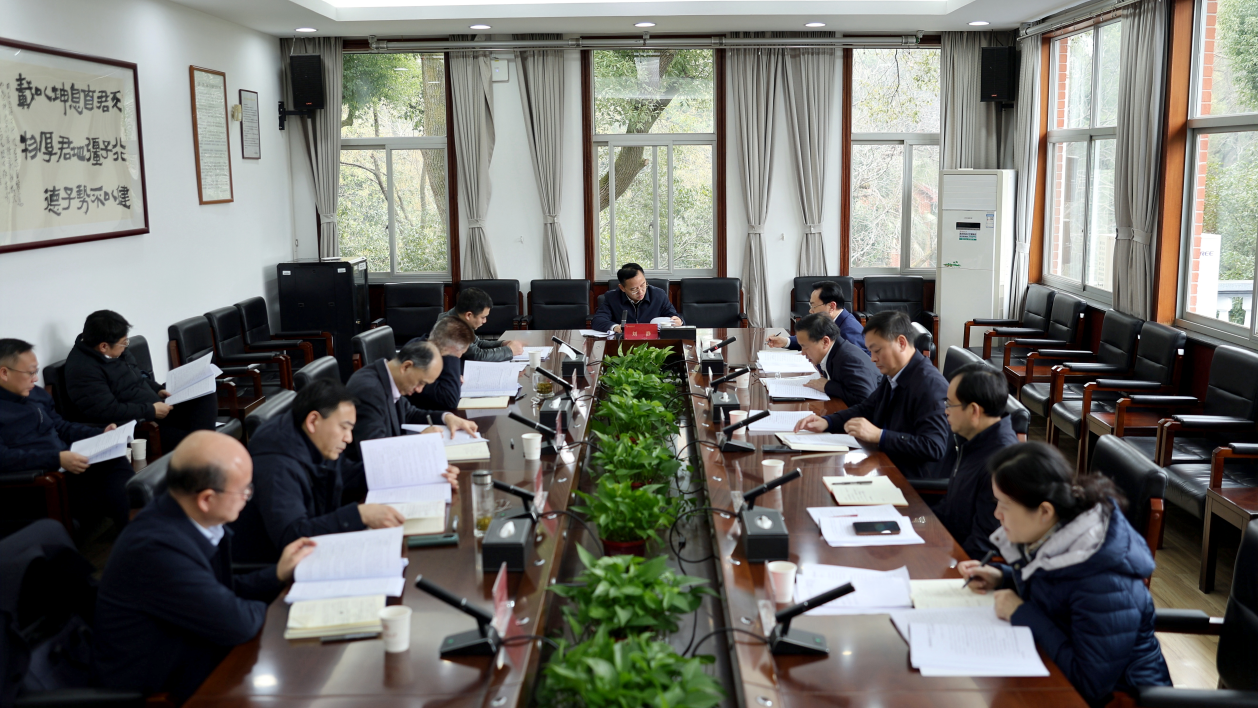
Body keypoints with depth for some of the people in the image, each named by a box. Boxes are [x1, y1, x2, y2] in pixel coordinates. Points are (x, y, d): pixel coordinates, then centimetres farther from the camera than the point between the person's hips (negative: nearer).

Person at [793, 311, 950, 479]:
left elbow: (934, 447, -26)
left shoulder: (930, 385, -19)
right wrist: (826, 422, 3)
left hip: (910, 482, -8)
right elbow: (865, 409, 20)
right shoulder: (893, 377, 7)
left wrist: (878, 435, -28)